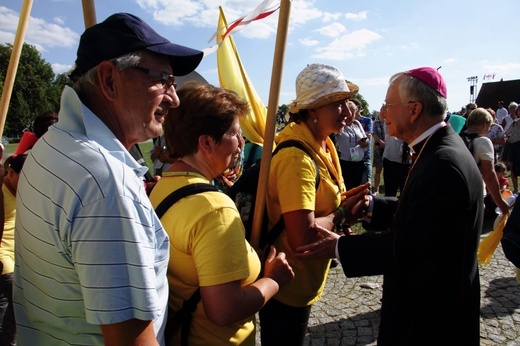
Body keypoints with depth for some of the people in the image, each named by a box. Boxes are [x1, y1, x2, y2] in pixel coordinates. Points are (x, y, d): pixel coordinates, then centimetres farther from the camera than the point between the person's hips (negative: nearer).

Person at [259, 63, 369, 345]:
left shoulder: (323, 144, 1)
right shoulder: (297, 158, -29)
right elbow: (303, 236, -34)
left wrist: (345, 199, -8)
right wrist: (341, 214, -18)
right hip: (288, 287, -9)